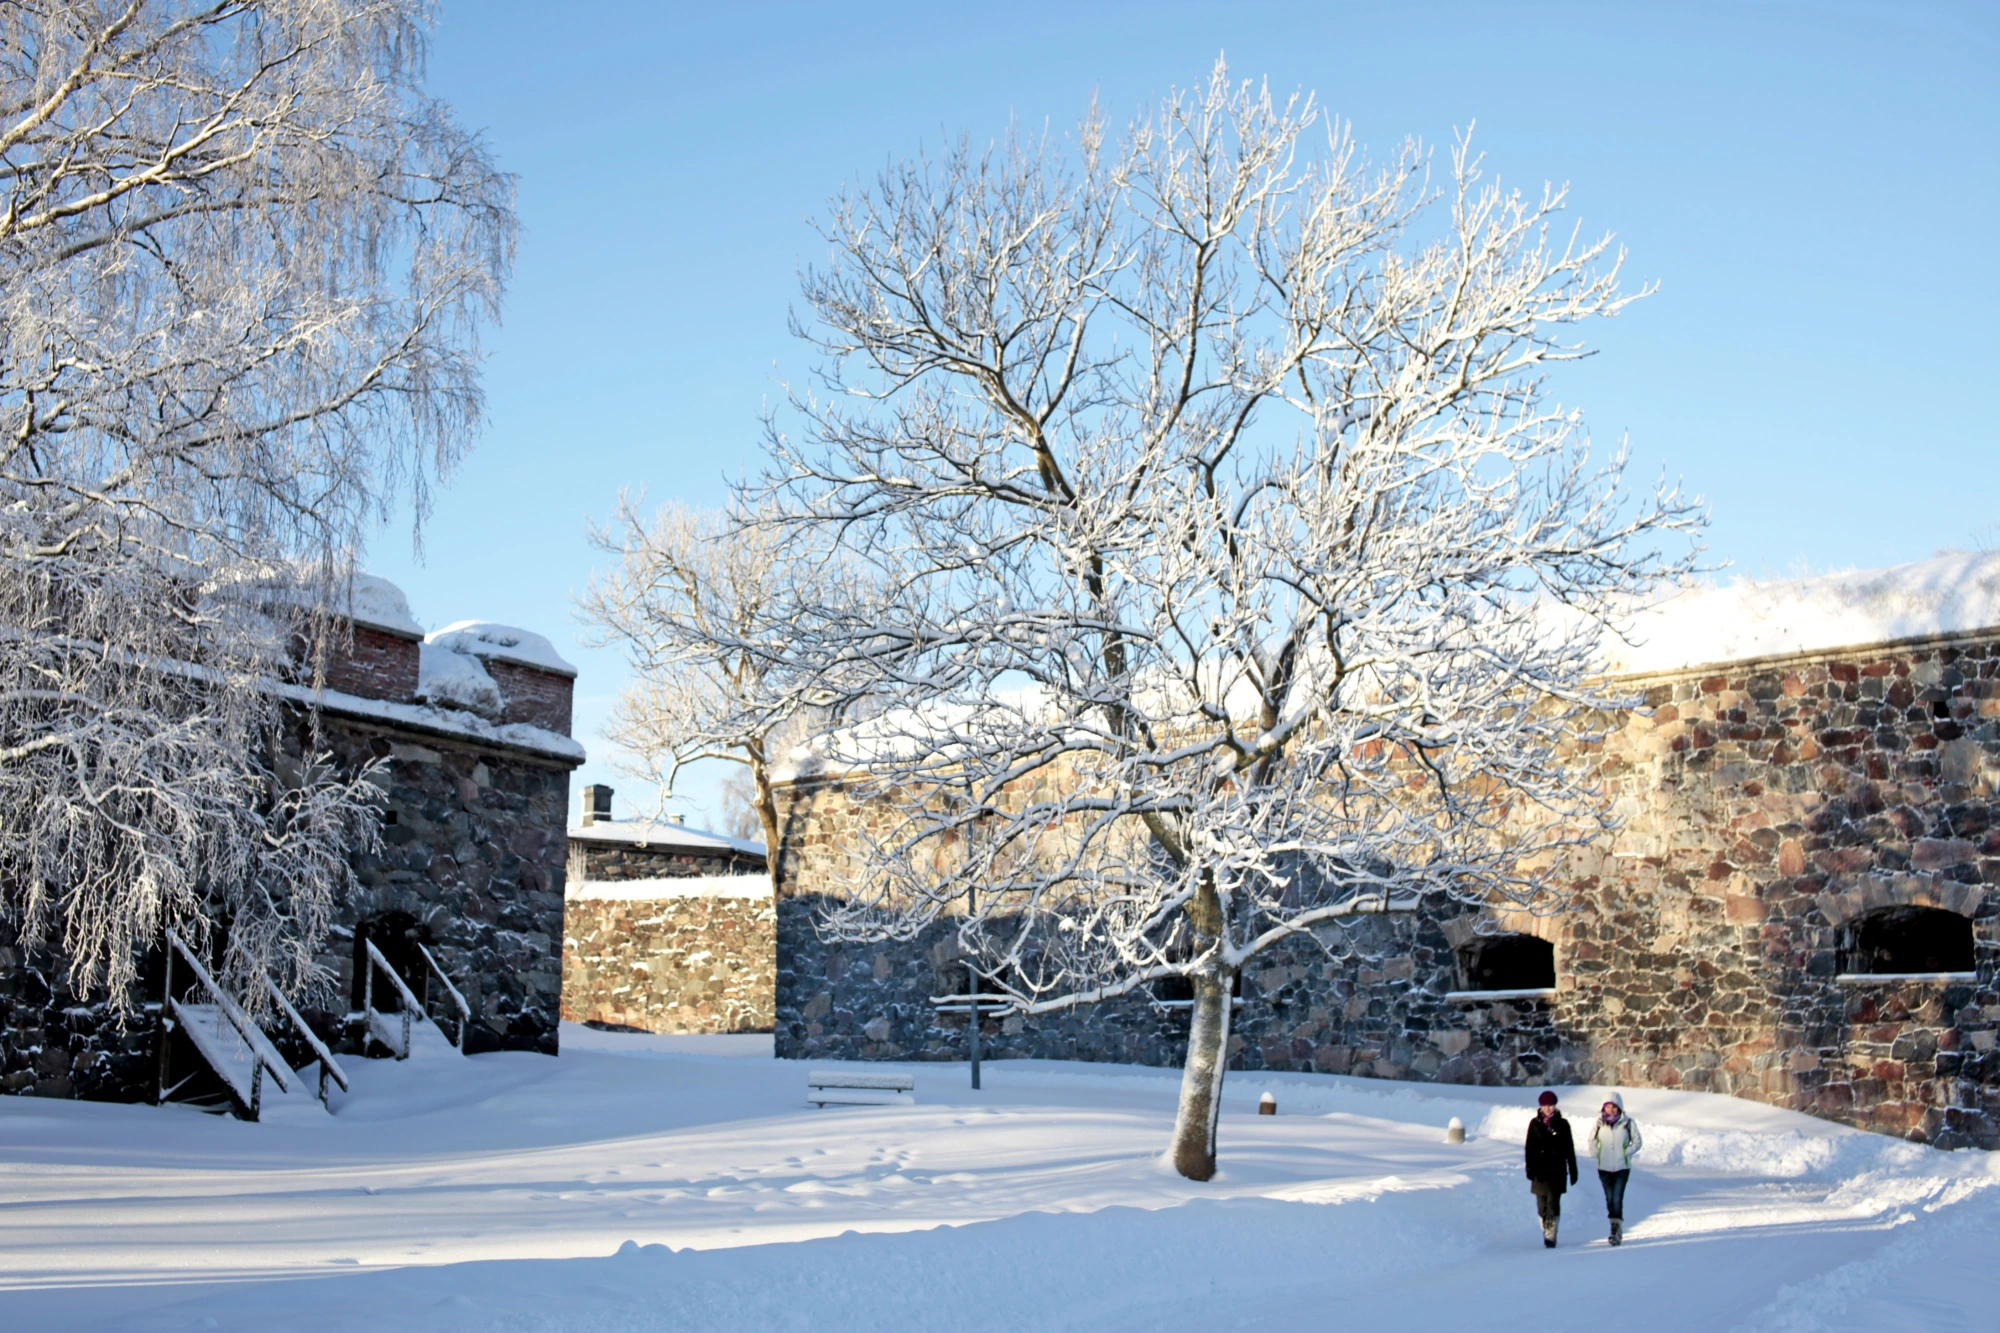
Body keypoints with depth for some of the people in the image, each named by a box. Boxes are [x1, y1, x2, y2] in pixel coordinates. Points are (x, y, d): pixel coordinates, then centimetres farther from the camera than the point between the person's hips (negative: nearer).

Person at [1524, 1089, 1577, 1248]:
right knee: (1542, 1204, 5)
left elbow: (1569, 1149, 7)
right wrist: (1530, 1168, -2)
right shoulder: (1535, 1123, 5)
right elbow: (1530, 1148, 5)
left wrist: (1573, 1171, 6)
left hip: (1557, 1170, -2)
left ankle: (1550, 1237, -11)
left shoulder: (1562, 1124, 4)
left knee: (1553, 1203, -9)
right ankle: (1546, 1233, 17)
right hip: (1540, 1170, 2)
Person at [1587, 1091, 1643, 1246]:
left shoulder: (1627, 1122, -6)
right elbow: (1592, 1141, 14)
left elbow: (1637, 1142, 4)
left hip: (1622, 1168, -3)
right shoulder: (1599, 1123, 0)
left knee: (1617, 1199, -13)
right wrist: (1596, 1153, -3)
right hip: (1604, 1168, 3)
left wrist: (1626, 1152, -9)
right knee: (1609, 1199, 9)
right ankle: (1616, 1228, 21)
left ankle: (1616, 1229, -10)